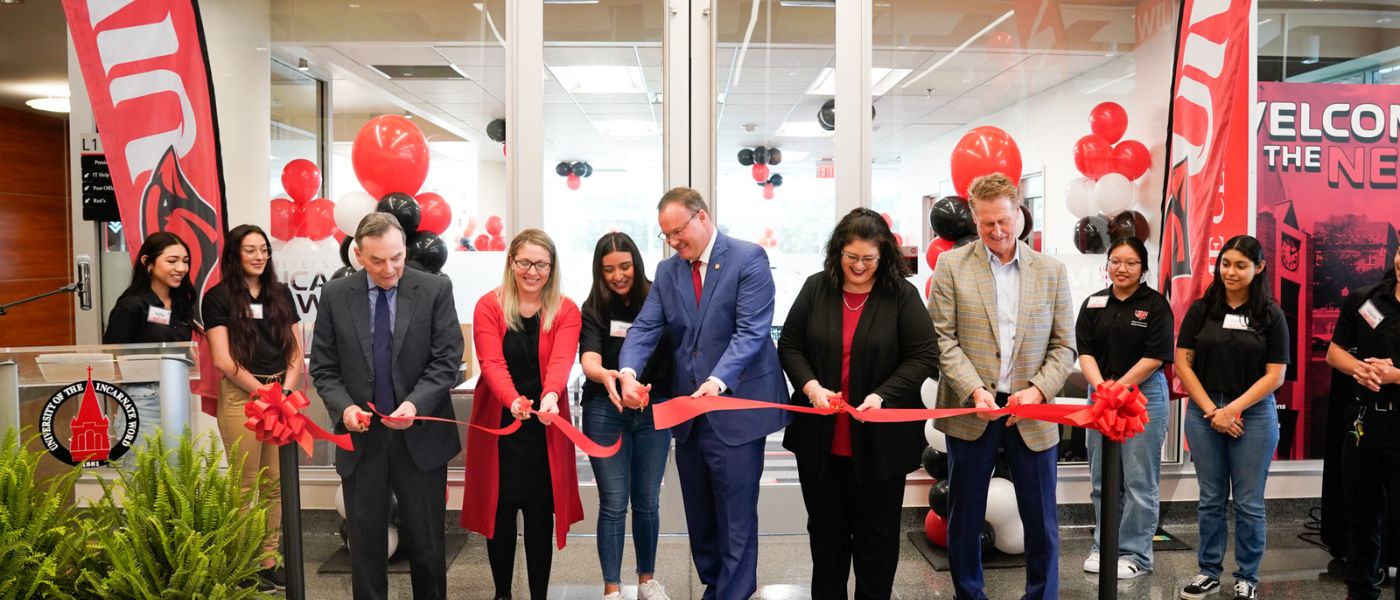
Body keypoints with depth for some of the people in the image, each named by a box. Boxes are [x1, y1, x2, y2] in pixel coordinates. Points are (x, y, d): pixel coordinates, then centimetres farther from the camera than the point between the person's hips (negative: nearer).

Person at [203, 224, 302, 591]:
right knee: (245, 484, 0)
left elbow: (296, 351, 10)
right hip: (241, 396, -4)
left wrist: (285, 391, -4)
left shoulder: (281, 293, 12)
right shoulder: (218, 298, 0)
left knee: (277, 483, 5)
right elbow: (223, 360, -7)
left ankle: (268, 559, 14)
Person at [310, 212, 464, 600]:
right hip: (361, 438, 1)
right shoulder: (335, 295, 2)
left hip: (420, 436, -1)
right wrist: (344, 406, -14)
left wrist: (415, 403, -21)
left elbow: (447, 360, -6)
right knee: (366, 546, 10)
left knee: (426, 544, 9)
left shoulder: (435, 289, -4)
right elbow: (324, 368, 4)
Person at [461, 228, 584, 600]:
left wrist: (550, 397, -39)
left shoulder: (566, 311, -2)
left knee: (539, 512, 5)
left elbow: (562, 361, -18)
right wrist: (513, 400, -35)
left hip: (544, 425, 0)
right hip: (498, 422, 0)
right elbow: (491, 363, -16)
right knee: (500, 509, 8)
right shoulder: (489, 306, -4)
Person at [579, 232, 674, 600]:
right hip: (606, 412, -1)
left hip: (653, 411, 1)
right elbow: (589, 360, -17)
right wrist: (605, 375, -39)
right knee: (613, 503, 3)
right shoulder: (594, 309, -3)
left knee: (647, 502, 12)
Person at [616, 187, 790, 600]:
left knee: (735, 515, 1)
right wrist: (628, 372, -20)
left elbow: (751, 331, -18)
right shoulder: (667, 271, 9)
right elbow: (645, 328, 0)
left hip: (736, 408, -6)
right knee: (699, 514, 17)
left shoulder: (748, 259, -9)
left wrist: (719, 381, -32)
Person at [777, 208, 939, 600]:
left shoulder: (902, 295, -5)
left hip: (880, 439, -2)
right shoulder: (816, 288, 2)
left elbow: (924, 357, -8)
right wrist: (810, 386, -15)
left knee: (877, 534, 11)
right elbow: (789, 346, 4)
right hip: (820, 435, 2)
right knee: (826, 528, 16)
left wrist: (882, 396, -22)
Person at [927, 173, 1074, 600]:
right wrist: (974, 390, -17)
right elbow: (942, 339, -5)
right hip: (970, 411, -1)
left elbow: (1064, 346, 5)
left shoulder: (1051, 271, 6)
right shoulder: (951, 265, 0)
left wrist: (1038, 391, -11)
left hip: (1032, 415, 1)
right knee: (965, 517, 10)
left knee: (1042, 522, 7)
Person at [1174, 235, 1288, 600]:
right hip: (1204, 414, 1)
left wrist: (1233, 408, -12)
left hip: (1254, 415, -1)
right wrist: (1212, 410, -7)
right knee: (1211, 499, 9)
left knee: (1248, 502, 6)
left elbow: (1275, 376, -4)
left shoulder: (1271, 315, 0)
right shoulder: (1201, 309, 2)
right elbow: (1183, 364, 0)